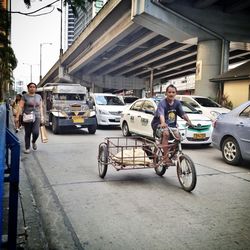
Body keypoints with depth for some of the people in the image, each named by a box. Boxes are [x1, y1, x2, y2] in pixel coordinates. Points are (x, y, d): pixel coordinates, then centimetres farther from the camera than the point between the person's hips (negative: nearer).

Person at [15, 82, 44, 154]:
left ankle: (33, 142, 20)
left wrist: (42, 117, 9)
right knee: (27, 133, 4)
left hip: (37, 117, 2)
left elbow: (40, 107, 15)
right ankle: (27, 148, 18)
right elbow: (20, 107, -5)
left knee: (36, 132, -13)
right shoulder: (25, 96, 1)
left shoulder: (39, 96, 12)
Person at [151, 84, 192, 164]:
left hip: (171, 125, 5)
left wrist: (188, 121, -29)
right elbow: (161, 114, -33)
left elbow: (182, 113, -9)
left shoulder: (177, 103, 2)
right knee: (166, 133, -34)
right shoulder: (162, 103, -15)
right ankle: (166, 157, -30)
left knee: (178, 136, -21)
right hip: (159, 125, -5)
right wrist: (163, 123, -53)